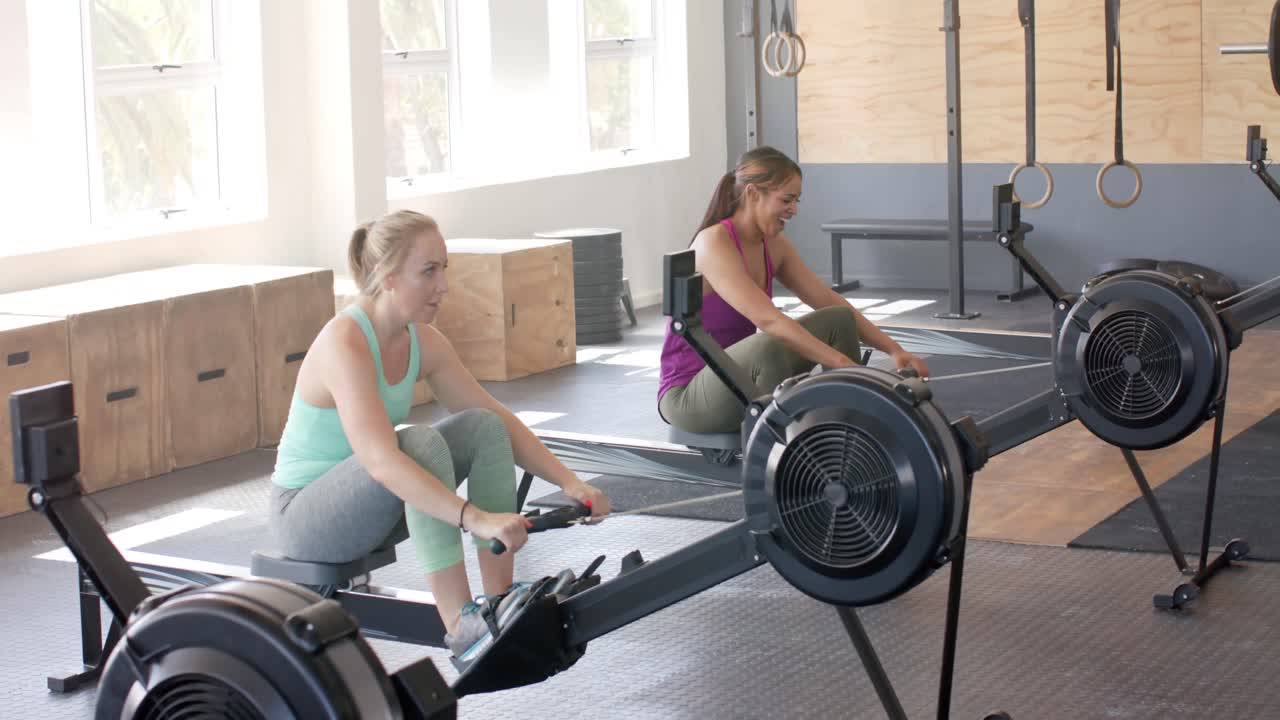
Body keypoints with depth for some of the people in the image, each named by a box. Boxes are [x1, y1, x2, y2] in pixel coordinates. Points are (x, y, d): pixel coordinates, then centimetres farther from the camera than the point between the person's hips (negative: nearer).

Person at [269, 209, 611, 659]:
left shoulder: (422, 341, -3)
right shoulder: (345, 343, -28)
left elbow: (499, 419, 2)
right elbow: (381, 460, -40)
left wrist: (568, 481, -10)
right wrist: (477, 519, -48)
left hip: (370, 501, 8)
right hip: (304, 514, -8)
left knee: (484, 427, -9)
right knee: (421, 444, -33)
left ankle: (500, 596, -7)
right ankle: (461, 627, -31)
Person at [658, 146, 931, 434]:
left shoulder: (774, 245, 3)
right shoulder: (714, 244, -23)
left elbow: (829, 302, 4)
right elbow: (768, 319, -34)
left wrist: (894, 350, -8)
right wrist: (843, 364, -39)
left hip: (740, 378, 9)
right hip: (687, 394, -9)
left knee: (839, 320, 0)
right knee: (769, 348, -38)